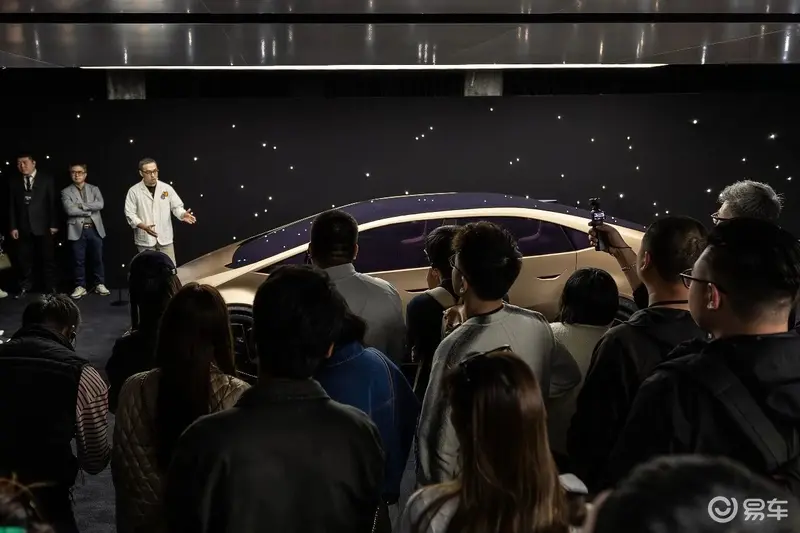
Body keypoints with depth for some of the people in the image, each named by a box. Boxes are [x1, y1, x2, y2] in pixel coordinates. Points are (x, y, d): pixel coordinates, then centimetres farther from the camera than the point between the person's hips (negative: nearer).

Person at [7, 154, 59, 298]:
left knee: (47, 258, 3)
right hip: (23, 228, 2)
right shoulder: (14, 182, 9)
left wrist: (53, 224, -6)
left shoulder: (46, 180, 3)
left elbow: (52, 203, 0)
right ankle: (25, 287, 17)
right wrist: (13, 227, 0)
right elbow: (12, 207, 7)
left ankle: (50, 288, 12)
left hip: (43, 226, -2)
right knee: (24, 259, 5)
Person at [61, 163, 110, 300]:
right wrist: (89, 210, -9)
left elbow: (100, 204, -9)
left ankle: (99, 284, 17)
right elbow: (70, 210, -11)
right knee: (79, 261, 4)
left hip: (95, 229, 1)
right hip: (77, 230, -1)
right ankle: (80, 287, 13)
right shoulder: (66, 192, 3)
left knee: (97, 258, 7)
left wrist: (81, 205, -13)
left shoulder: (94, 189, 9)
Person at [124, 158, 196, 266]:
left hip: (165, 239, 2)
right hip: (145, 240, -2)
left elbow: (177, 207, 6)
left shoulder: (167, 188, 1)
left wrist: (183, 214, -18)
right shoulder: (134, 191, -5)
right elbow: (130, 214, -6)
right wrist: (144, 227, -22)